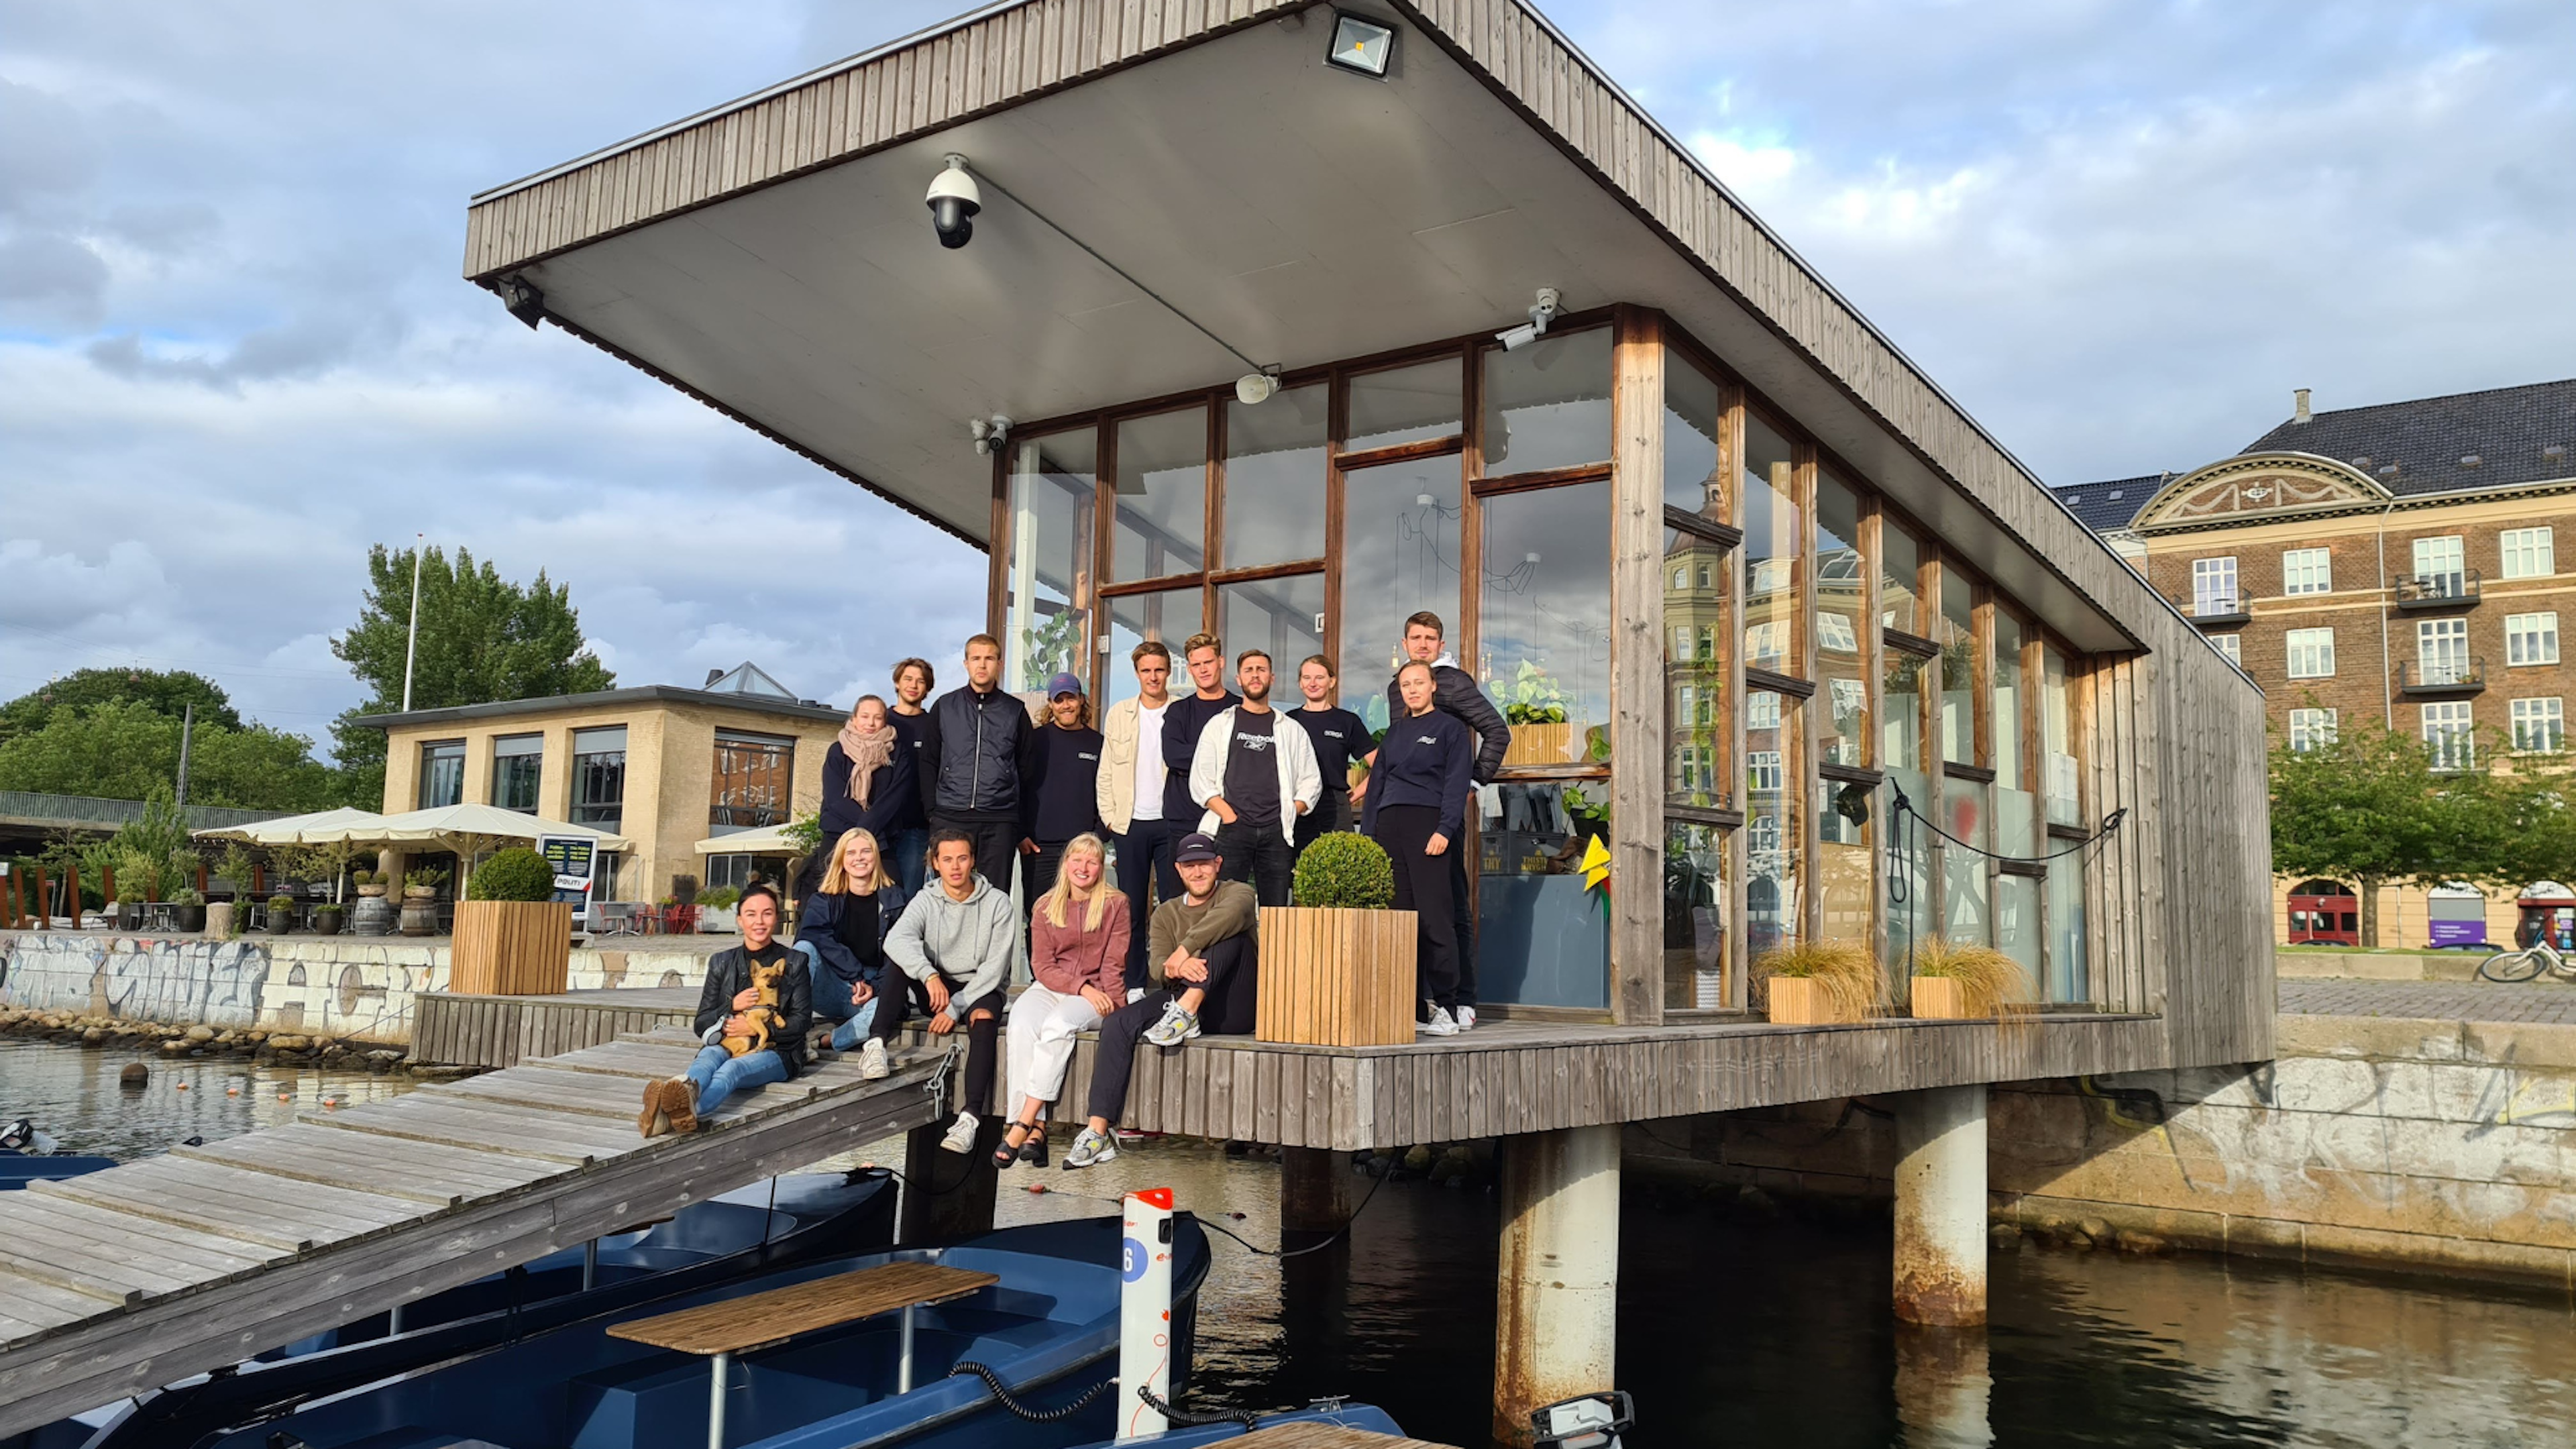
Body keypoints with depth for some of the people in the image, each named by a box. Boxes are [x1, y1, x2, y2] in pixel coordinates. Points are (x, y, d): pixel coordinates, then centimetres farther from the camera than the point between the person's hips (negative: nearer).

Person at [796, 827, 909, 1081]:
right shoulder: (823, 899, 12)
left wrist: (876, 987, -16)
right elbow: (814, 937, -8)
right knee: (805, 949, -28)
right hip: (830, 991, 1)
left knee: (892, 1007, -36)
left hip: (874, 993, 0)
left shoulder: (894, 899, 10)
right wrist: (856, 976, -20)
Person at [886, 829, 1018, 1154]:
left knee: (984, 1020, -36)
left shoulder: (997, 904, -4)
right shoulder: (926, 900, 0)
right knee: (896, 957, -21)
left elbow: (994, 968, -10)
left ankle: (970, 1117, -46)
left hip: (980, 990, -2)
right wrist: (929, 975, -40)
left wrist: (956, 1007, -20)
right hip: (935, 990, 3)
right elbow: (896, 939, -22)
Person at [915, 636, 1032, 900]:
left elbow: (1027, 769, 10)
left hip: (999, 821, 0)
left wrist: (1025, 827, 5)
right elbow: (928, 763, 11)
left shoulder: (1016, 711, 8)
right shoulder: (944, 707, 10)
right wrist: (932, 811, 2)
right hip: (949, 819, 1)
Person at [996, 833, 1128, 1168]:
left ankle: (1023, 1125, -35)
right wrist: (1081, 987, -13)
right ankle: (1037, 1128, -36)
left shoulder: (1116, 904, 3)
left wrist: (1104, 1002, -17)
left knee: (1059, 1024, -34)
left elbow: (1113, 964, -1)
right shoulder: (1046, 908, 9)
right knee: (1022, 1023, -31)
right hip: (1051, 987, 2)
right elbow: (1042, 966, 2)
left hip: (1095, 994, -2)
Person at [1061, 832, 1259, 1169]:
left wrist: (1184, 949, -27)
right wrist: (1176, 967, -25)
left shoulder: (1237, 893, 7)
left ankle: (1185, 1012, -35)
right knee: (1118, 1024, -21)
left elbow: (1229, 914, -21)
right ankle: (1098, 1133, -27)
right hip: (1181, 997, 4)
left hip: (1233, 1011, -4)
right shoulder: (1167, 913, 19)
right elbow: (1158, 963, -1)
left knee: (1229, 932, -23)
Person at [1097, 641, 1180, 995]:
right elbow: (1106, 771, 11)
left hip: (1173, 822, -2)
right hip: (1131, 823, 2)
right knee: (1132, 907, 4)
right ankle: (1134, 986, 9)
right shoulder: (1119, 714, 10)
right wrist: (1110, 815, 3)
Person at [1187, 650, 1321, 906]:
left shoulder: (1291, 730, 16)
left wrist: (1288, 815, 1)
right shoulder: (1220, 725, 12)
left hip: (1276, 833, 2)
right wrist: (1228, 815, -6)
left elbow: (1311, 782, 15)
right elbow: (1200, 779, 6)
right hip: (1231, 831, -1)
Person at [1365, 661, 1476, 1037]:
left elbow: (1457, 783, -3)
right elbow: (1377, 780, 21)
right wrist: (1371, 833, 13)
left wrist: (1444, 830, -14)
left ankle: (1445, 1010, -7)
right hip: (1389, 825, 6)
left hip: (1427, 823, -5)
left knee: (1433, 917, -11)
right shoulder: (1395, 730, 22)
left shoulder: (1450, 728, 5)